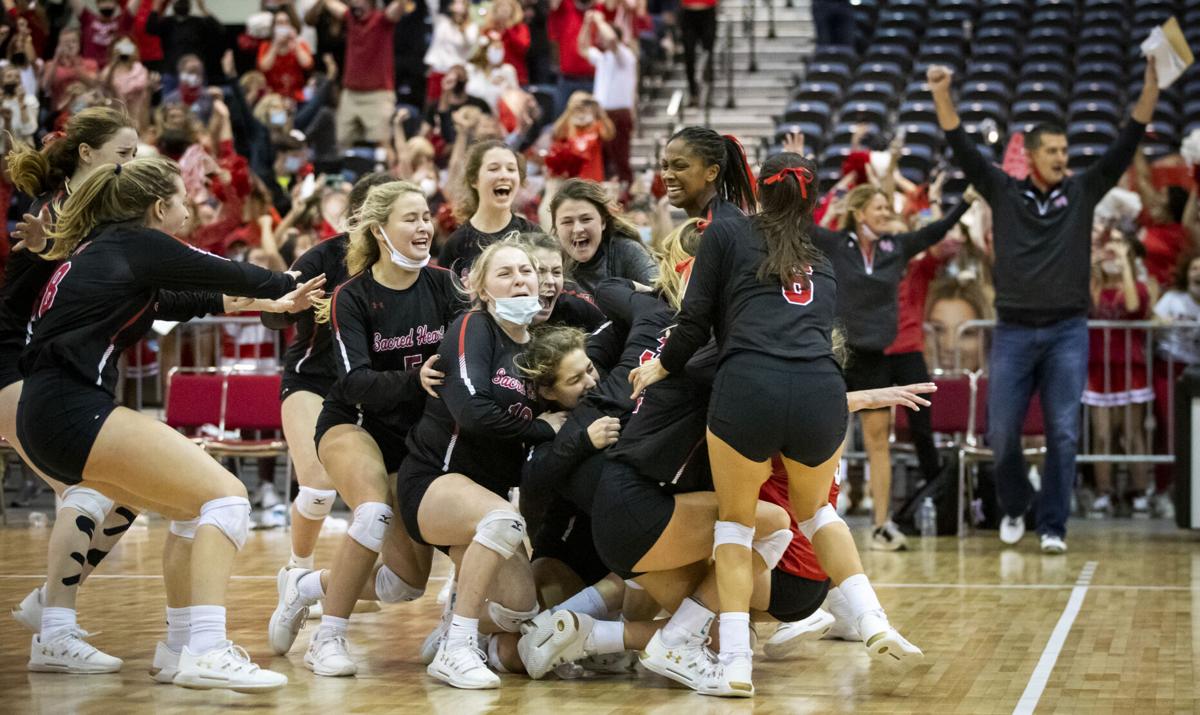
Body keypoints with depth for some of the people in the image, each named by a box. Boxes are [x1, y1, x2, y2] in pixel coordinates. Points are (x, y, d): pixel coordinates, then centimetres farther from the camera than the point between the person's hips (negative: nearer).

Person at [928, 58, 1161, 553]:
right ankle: (1014, 507, 28)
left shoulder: (1082, 193, 5)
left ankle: (1052, 526, 7)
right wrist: (942, 95, -19)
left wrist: (1152, 85, -13)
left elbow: (1126, 144, -2)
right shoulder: (1004, 192, 4)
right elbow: (963, 149, -5)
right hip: (1013, 331, 0)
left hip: (1067, 332, 0)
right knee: (1002, 434, 3)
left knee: (1063, 434, -3)